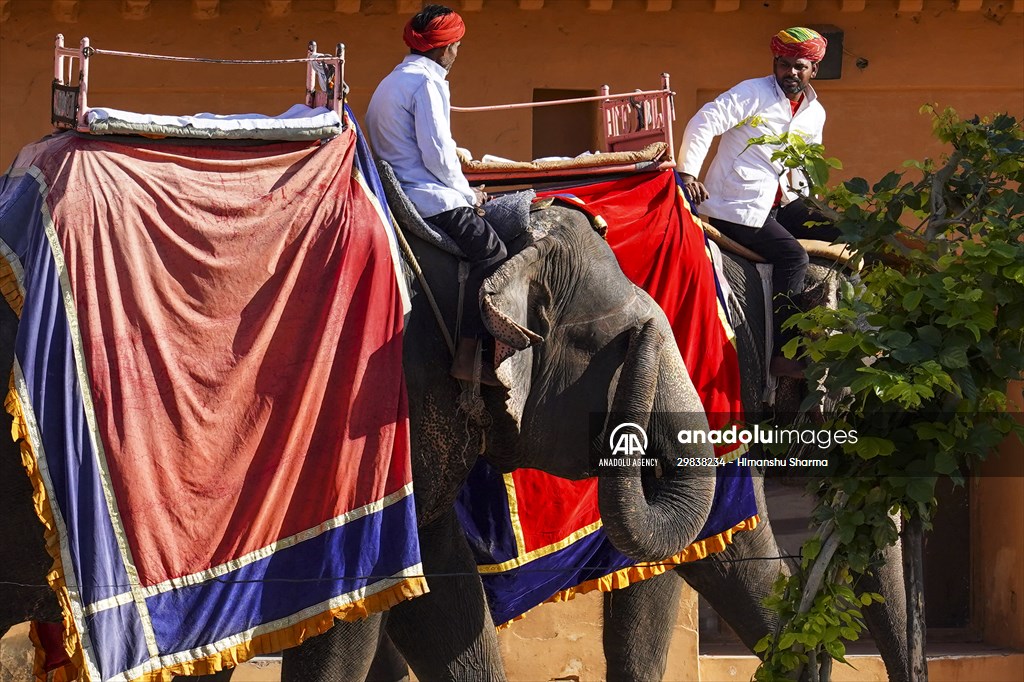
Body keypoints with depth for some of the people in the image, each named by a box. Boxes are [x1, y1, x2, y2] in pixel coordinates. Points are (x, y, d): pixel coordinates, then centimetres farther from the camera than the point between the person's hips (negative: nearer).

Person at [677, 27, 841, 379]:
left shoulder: (814, 113, 13)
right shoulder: (753, 93, -8)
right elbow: (703, 124, -16)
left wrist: (800, 195, 13)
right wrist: (688, 172, -24)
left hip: (780, 203, 8)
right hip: (736, 208, -8)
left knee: (839, 237, -2)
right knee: (792, 256, -24)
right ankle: (783, 353, -25)